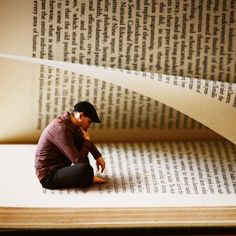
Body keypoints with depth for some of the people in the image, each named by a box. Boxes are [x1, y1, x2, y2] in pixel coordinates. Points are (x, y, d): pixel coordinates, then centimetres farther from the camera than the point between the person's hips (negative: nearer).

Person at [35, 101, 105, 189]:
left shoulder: (68, 120, 1)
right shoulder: (62, 129, -27)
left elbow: (83, 138, 22)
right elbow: (78, 160, -25)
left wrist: (98, 156, 12)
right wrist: (87, 140, -11)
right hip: (48, 177, -10)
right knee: (86, 169, -29)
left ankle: (86, 174, 10)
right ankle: (88, 178, 4)